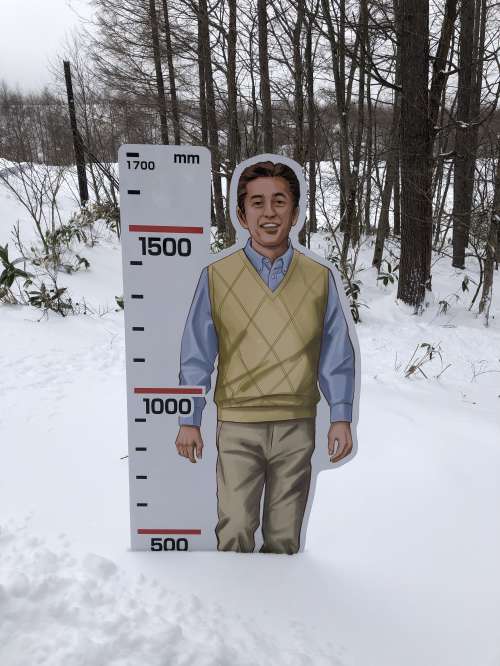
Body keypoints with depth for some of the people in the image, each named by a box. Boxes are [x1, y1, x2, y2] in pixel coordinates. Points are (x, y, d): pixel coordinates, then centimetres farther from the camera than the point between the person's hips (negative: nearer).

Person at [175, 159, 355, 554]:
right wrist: (189, 421, 2)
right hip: (238, 427, -1)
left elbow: (337, 356, 4)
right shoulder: (217, 277, -3)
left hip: (297, 426, 2)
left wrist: (341, 418, 1)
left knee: (285, 538, 16)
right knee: (235, 534, 2)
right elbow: (196, 356, 1)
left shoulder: (319, 278, 0)